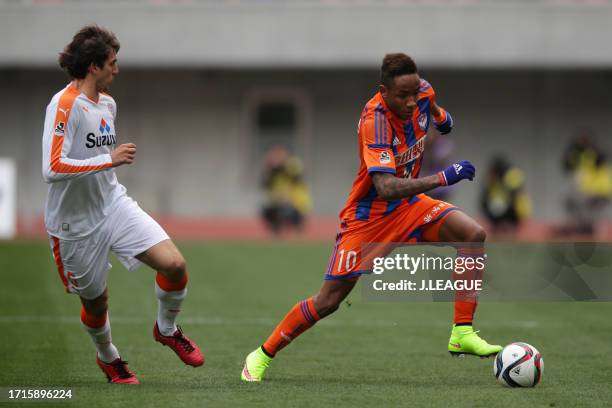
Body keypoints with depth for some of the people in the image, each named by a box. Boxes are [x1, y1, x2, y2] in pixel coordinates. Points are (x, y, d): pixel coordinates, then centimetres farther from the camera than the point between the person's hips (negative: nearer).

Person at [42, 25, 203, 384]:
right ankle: (107, 356, 40)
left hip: (113, 203, 6)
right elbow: (52, 168, -29)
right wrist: (109, 160, -26)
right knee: (96, 300, 8)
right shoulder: (65, 105, -20)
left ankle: (167, 329, 16)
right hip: (76, 222, -6)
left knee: (174, 264, -12)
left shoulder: (108, 103, 7)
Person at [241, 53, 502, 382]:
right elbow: (386, 187, -43)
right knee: (328, 301, -5)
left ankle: (462, 334, -15)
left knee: (473, 234, -17)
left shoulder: (420, 91, -12)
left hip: (408, 203, 6)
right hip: (368, 215, -6)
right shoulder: (375, 121, -32)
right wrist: (442, 178, -45)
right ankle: (263, 355, 15)